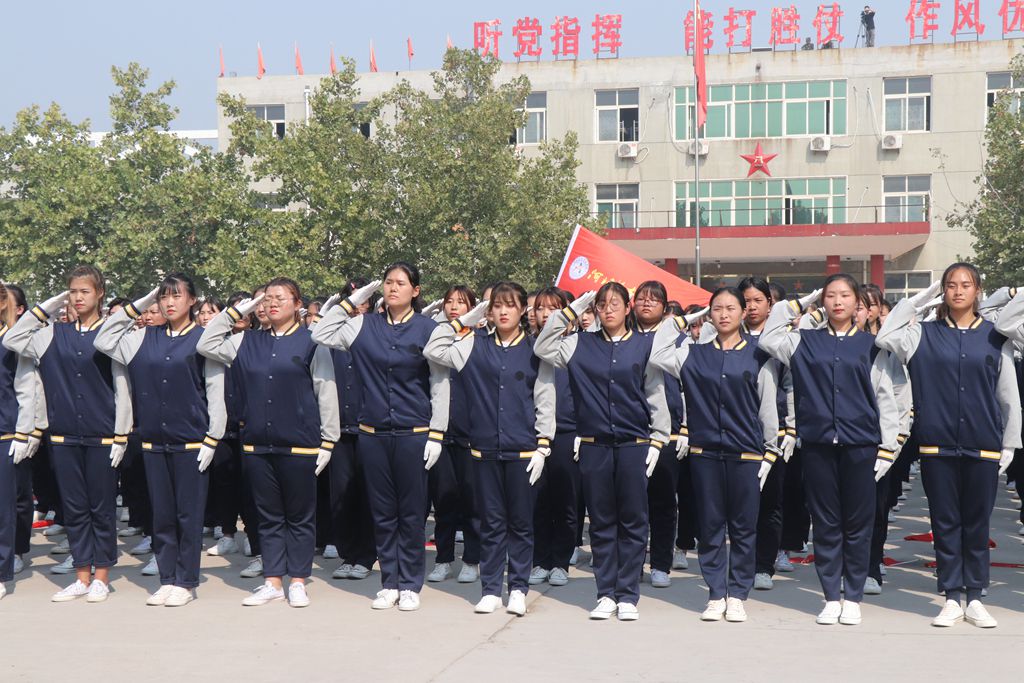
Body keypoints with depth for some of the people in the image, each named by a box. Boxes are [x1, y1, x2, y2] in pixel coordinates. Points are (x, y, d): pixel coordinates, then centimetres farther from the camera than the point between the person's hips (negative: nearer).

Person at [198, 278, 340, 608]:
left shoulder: (311, 343, -2)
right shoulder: (248, 342, 10)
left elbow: (326, 394, -2)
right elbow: (206, 345, 9)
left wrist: (327, 441, -4)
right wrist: (236, 310, 5)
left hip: (299, 444, -4)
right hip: (257, 444, 4)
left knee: (300, 516, 5)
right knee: (269, 516, 10)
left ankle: (298, 582, 13)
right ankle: (272, 581, 17)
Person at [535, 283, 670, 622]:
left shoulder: (644, 345, 4)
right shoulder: (581, 344, 8)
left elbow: (656, 396, 5)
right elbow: (542, 348, 2)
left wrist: (656, 441, -2)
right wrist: (572, 310, 2)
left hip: (634, 444, -1)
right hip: (594, 446, 1)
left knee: (633, 522, 2)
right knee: (601, 523, 6)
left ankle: (628, 596, 9)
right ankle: (606, 594, 13)